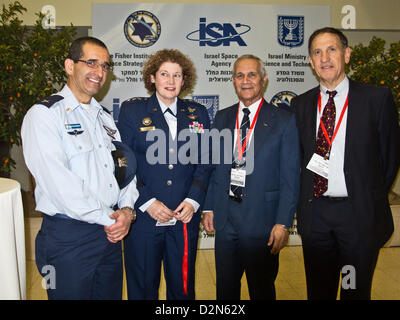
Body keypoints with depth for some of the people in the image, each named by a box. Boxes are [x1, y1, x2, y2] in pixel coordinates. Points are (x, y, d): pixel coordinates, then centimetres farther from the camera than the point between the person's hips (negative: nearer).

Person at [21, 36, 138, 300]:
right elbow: (58, 181, -19)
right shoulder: (44, 114, -8)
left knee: (111, 294, 18)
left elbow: (126, 168, 11)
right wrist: (108, 218, -15)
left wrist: (127, 209, -7)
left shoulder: (104, 116, 14)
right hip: (68, 237, -6)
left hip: (111, 234, 7)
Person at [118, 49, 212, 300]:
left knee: (183, 288, 15)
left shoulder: (198, 114, 8)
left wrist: (193, 200, -7)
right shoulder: (132, 110, 2)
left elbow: (204, 164, 7)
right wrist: (147, 202, -12)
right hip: (142, 217, -1)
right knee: (143, 288, 13)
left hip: (185, 218, 2)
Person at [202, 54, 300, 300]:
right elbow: (214, 167, 10)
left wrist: (283, 223, -11)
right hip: (224, 218, 4)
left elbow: (291, 177, -7)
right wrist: (209, 207, 6)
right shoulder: (222, 118, 7)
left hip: (262, 221, -3)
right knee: (225, 287, 18)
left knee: (262, 289, 14)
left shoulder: (284, 120, -4)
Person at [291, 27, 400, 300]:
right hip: (314, 213, 3)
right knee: (318, 290, 17)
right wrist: (306, 202, 1)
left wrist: (370, 201, 2)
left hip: (360, 215, -2)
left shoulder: (377, 98, -3)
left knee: (356, 290, 14)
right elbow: (298, 157, 8)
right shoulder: (300, 104, 5)